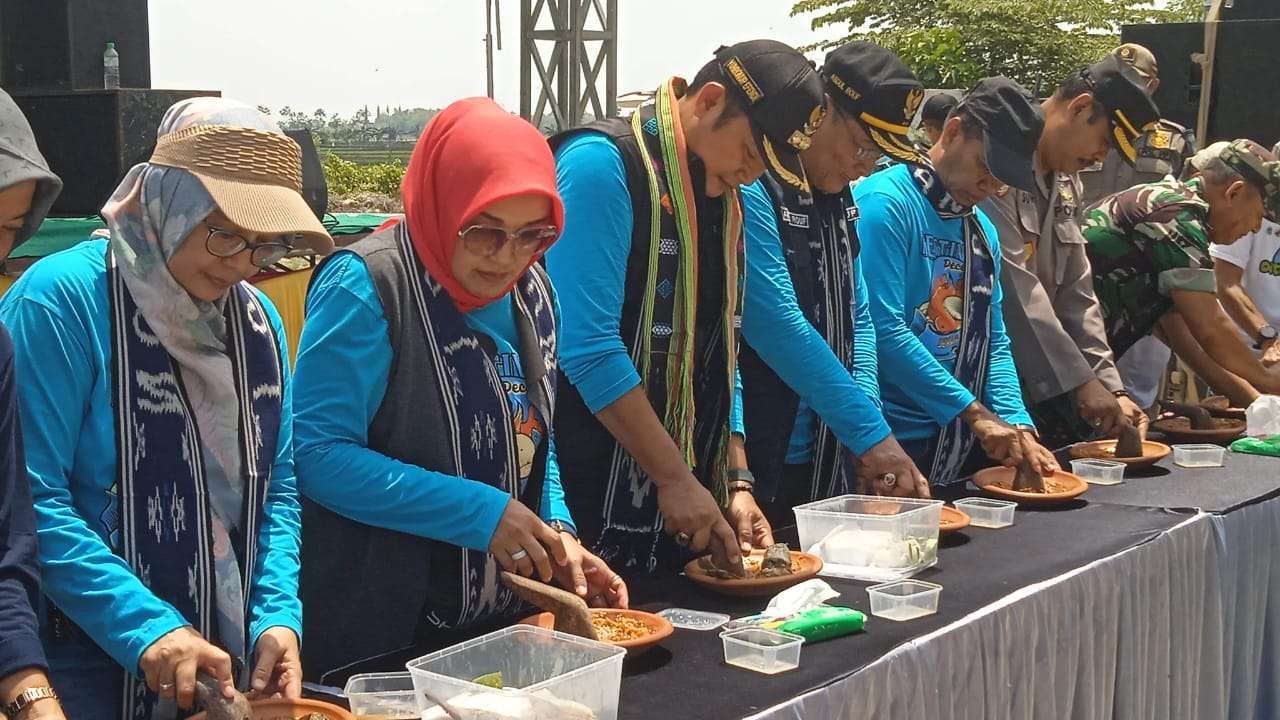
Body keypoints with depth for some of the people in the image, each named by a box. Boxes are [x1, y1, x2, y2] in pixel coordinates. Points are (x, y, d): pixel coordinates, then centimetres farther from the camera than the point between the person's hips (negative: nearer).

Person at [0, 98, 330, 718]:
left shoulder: (259, 319, 4)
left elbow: (277, 488, 8)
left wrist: (278, 615, -7)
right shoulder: (63, 298, -15)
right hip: (83, 664, -6)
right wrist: (145, 626, -25)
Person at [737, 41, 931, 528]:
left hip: (824, 463, 8)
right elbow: (777, 327, -22)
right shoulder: (751, 189, -16)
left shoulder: (839, 201, 11)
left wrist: (867, 419, -2)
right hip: (753, 468, -8)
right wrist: (871, 435, -19)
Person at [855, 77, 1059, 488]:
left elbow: (993, 342, 14)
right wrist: (974, 411, -19)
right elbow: (884, 330, -21)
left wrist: (1017, 426, -3)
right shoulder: (886, 203, -13)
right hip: (895, 441, -8)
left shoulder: (983, 231, 13)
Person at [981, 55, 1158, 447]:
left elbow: (1076, 296, 14)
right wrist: (1080, 382, -19)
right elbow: (1013, 286, -21)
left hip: (1034, 388, 9)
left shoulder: (1067, 184, 15)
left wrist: (1110, 387, 5)